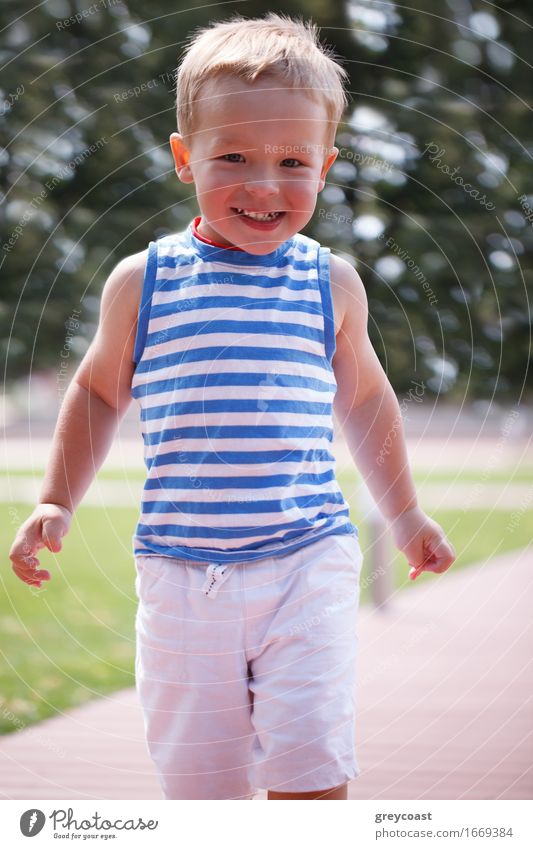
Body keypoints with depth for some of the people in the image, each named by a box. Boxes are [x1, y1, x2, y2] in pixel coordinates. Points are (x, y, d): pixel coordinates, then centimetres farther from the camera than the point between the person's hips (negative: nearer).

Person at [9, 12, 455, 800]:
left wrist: (405, 513, 27)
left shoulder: (331, 283, 4)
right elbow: (98, 391, 16)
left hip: (306, 563, 0)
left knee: (310, 761, -10)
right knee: (195, 770, 4)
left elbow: (363, 396, 20)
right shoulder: (143, 281, 1)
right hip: (182, 571, 0)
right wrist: (55, 502, 11)